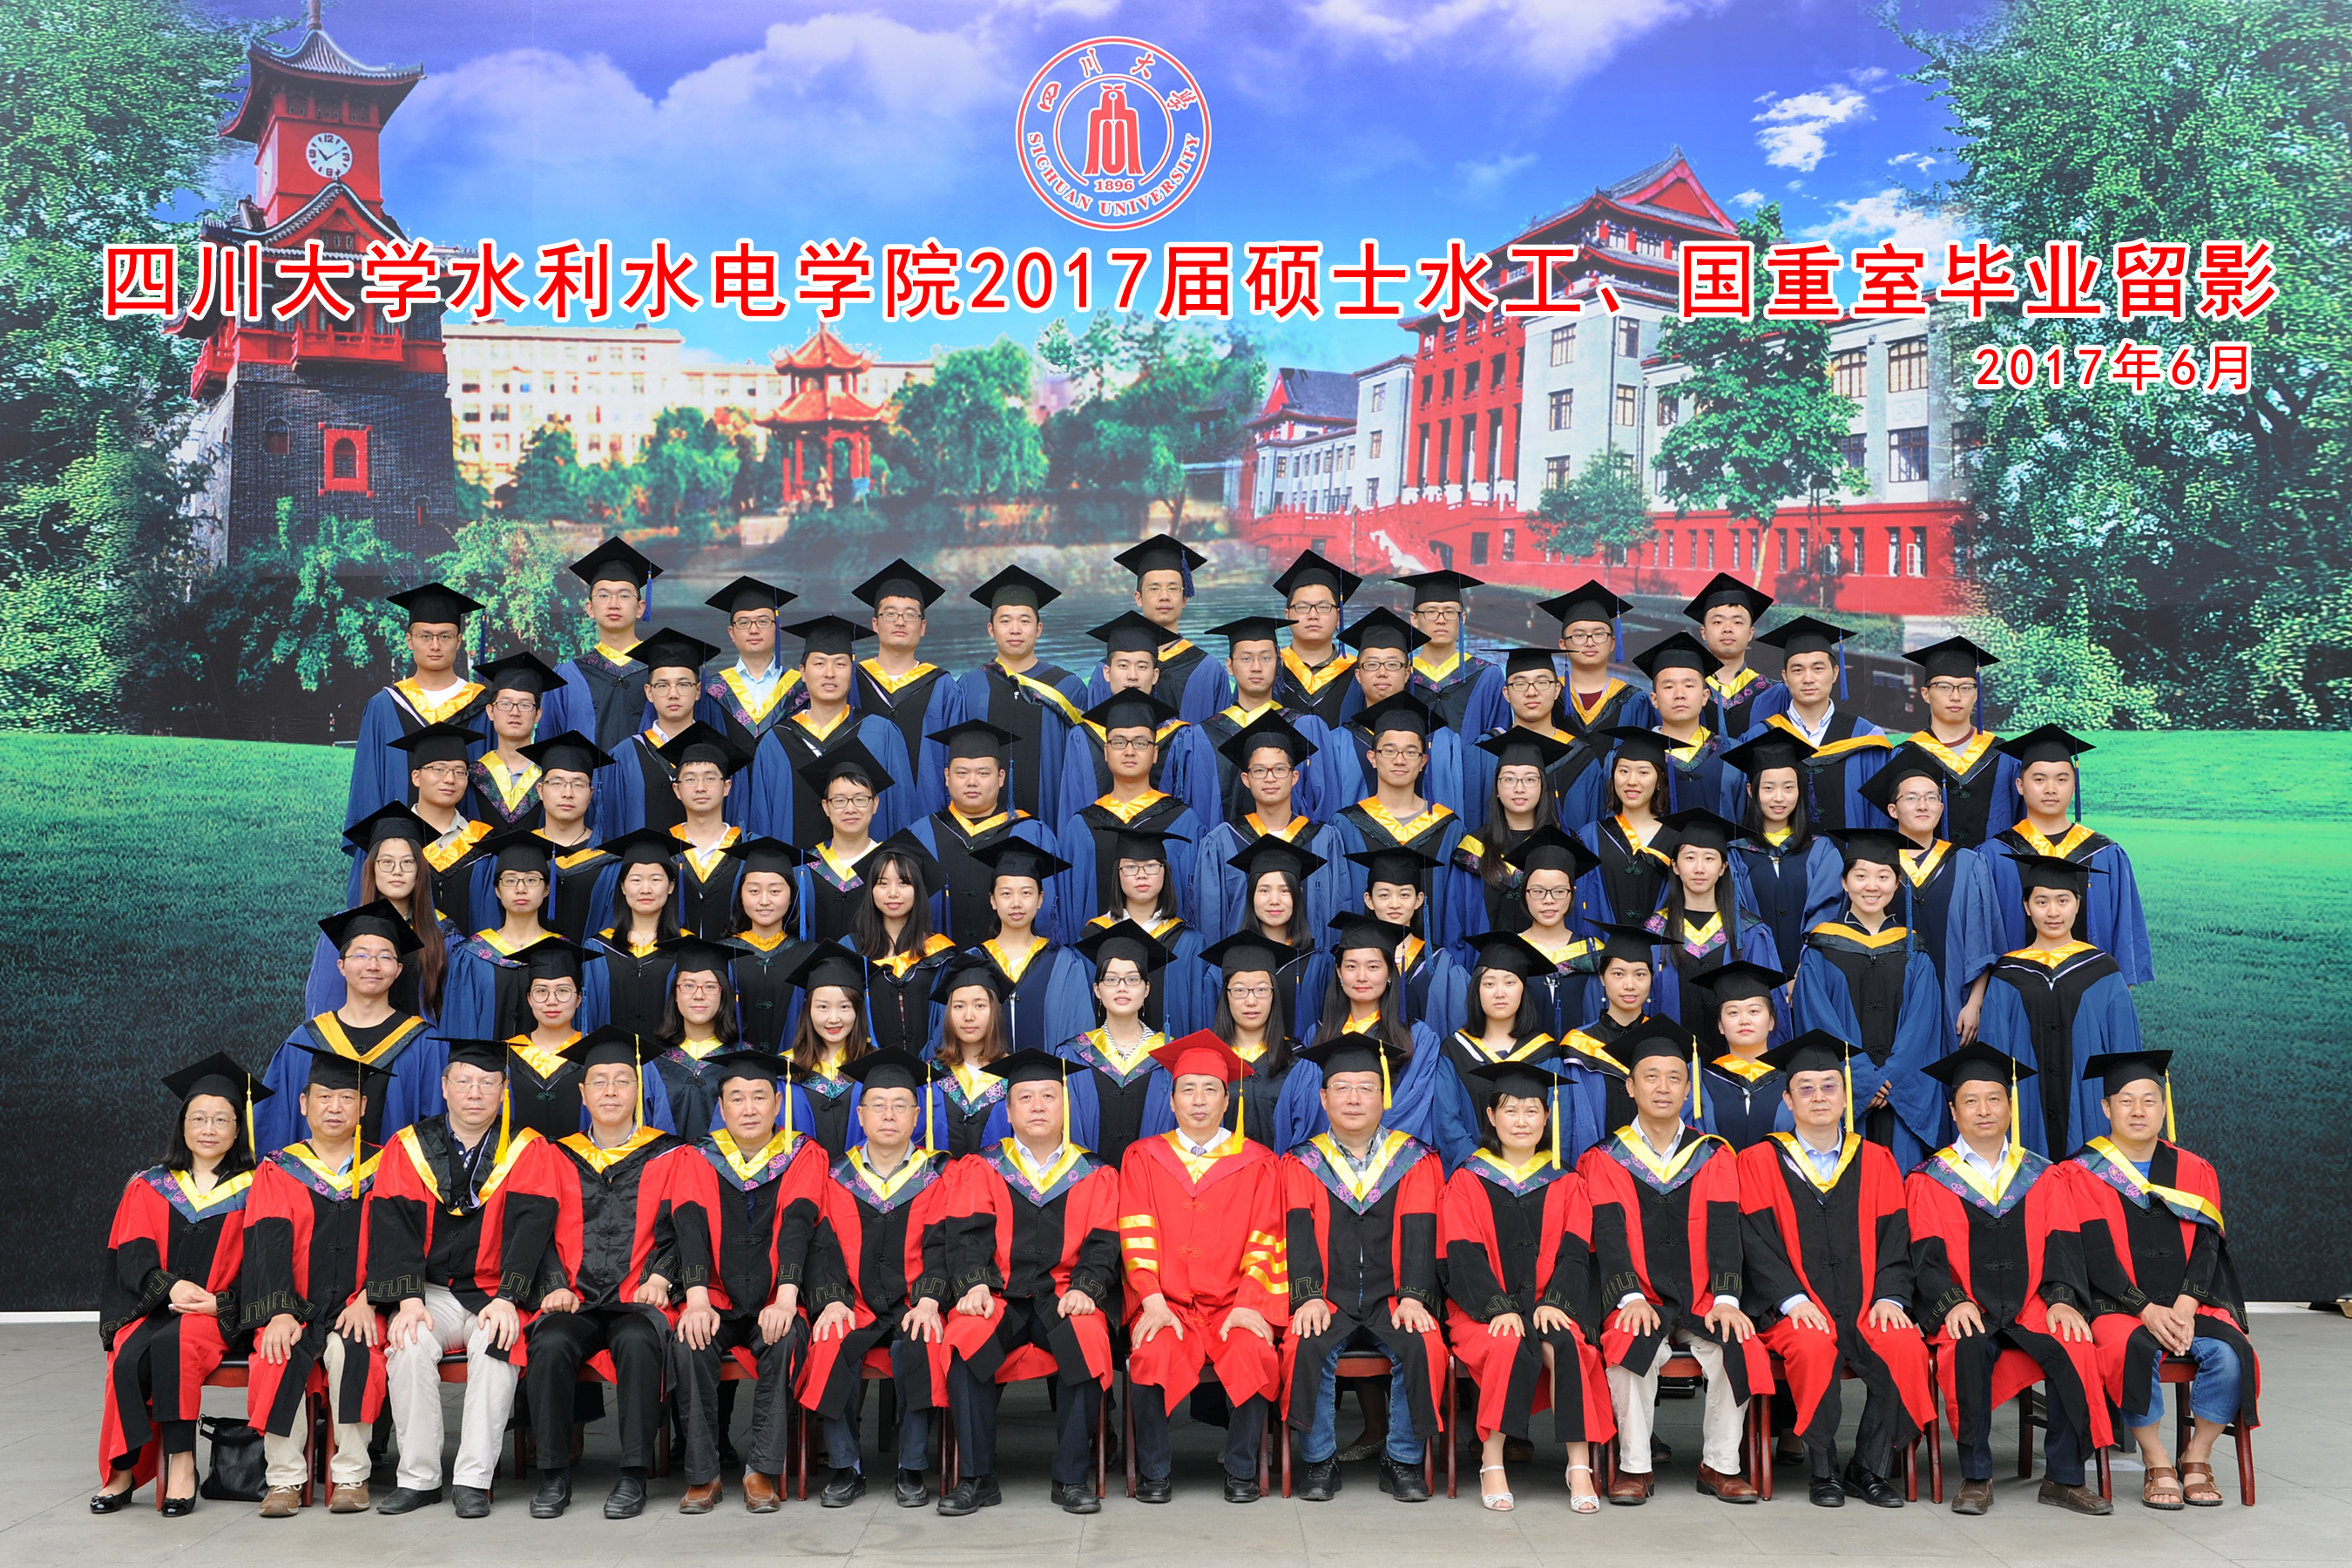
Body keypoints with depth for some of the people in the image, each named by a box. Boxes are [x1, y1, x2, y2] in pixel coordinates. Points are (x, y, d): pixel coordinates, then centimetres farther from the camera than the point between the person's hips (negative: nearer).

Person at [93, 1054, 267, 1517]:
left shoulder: (252, 1191, 10)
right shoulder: (148, 1188, 16)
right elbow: (132, 1254, 4)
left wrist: (220, 1301, -15)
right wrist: (169, 1286, -15)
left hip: (217, 1311, -2)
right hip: (150, 1306, 2)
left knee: (174, 1345, -34)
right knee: (129, 1359, -30)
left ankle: (180, 1462, -28)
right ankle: (123, 1469, -19)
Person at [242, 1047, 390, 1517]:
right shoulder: (277, 1173, 12)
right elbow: (268, 1246, -2)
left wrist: (368, 1301, -18)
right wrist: (279, 1312, -19)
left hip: (356, 1309, -1)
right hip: (295, 1308, 1)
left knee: (350, 1352, -31)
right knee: (277, 1358, -30)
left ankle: (351, 1475, -18)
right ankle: (285, 1477, -16)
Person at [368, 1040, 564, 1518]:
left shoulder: (530, 1152, 3)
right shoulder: (407, 1148, 7)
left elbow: (530, 1227, -9)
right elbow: (391, 1226, -4)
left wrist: (505, 1300, -23)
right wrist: (408, 1299, -19)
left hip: (495, 1295, -1)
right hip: (430, 1292, 1)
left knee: (495, 1343, -31)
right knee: (410, 1344, -28)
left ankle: (474, 1479, -23)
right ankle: (419, 1478, -16)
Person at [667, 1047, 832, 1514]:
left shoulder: (803, 1156, 3)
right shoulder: (699, 1159, 6)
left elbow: (796, 1227, -13)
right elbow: (691, 1228, -9)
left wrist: (785, 1300, -28)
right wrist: (697, 1300, -26)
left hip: (773, 1303, -1)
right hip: (717, 1300, 1)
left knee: (785, 1340, -32)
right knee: (689, 1344, -29)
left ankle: (764, 1471, -19)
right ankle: (702, 1474, -15)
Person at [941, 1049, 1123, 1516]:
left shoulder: (1096, 1175, 14)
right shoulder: (982, 1168, 15)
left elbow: (1102, 1244, 4)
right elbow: (972, 1233, 2)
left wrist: (1084, 1288, -16)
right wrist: (974, 1283, -17)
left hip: (1064, 1297, 0)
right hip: (999, 1295, 1)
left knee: (1087, 1339, -33)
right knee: (963, 1337, -31)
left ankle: (1072, 1478, -20)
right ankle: (977, 1478, -20)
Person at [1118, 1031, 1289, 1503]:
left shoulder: (1257, 1163, 12)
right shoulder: (1142, 1158, 13)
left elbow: (1264, 1240, 3)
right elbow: (1137, 1236, 2)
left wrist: (1249, 1305, -13)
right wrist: (1152, 1301, -14)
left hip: (1233, 1303, 0)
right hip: (1166, 1303, 0)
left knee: (1254, 1355, -31)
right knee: (1152, 1356, -31)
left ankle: (1241, 1469, -9)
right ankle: (1154, 1470, -9)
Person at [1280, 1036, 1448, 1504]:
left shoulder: (1416, 1161, 10)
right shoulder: (1302, 1164, 10)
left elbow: (1419, 1234, -2)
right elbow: (1300, 1234, -3)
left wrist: (1412, 1297, -18)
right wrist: (1309, 1296, -20)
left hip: (1392, 1301, 0)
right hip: (1329, 1302, 0)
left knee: (1423, 1347, -28)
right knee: (1307, 1347, -30)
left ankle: (1402, 1461, -9)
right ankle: (1319, 1461, -10)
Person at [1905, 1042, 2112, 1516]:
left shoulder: (2042, 1178, 17)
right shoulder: (1928, 1181, 9)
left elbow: (2062, 1242, 6)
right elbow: (1927, 1253, -1)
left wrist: (2063, 1298, -13)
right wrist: (1953, 1301, -19)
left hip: (2031, 1308, 2)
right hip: (1966, 1312, -2)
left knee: (2075, 1348, -28)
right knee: (1969, 1348, -34)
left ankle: (2064, 1478, -15)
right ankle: (1975, 1478, -21)